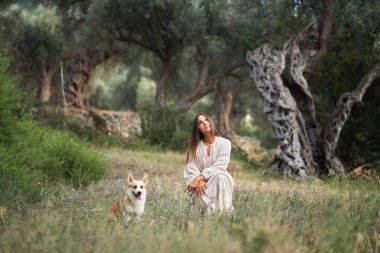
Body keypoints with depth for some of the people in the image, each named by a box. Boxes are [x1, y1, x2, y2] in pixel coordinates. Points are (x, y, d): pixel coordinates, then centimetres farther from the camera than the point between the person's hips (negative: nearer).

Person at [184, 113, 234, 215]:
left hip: (218, 183, -1)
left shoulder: (224, 143, -3)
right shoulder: (194, 146, 4)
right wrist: (199, 181, -26)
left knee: (219, 176, -36)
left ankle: (219, 212, -31)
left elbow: (219, 166, -14)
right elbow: (191, 169, -5)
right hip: (202, 184, 1)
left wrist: (200, 177, -24)